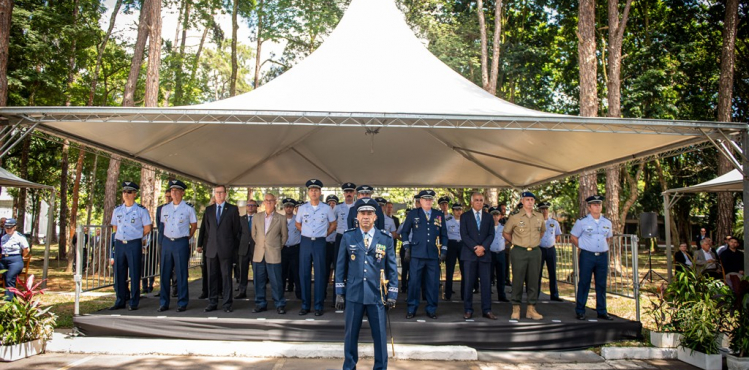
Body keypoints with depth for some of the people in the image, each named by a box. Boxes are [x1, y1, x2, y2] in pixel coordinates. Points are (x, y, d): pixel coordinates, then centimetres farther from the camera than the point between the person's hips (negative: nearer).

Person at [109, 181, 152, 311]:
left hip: (134, 244, -4)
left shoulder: (141, 210, -2)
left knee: (134, 274, 0)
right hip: (119, 244, 4)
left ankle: (134, 302, 7)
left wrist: (135, 237, 7)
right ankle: (120, 301, 17)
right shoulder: (117, 210, 11)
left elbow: (147, 229, 2)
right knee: (119, 273, 7)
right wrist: (121, 236, 14)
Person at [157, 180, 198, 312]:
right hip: (167, 242, 4)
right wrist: (167, 237, 13)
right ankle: (164, 303, 14)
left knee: (181, 274, 0)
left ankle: (182, 303, 8)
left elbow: (194, 225, 8)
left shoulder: (188, 208, -2)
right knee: (165, 273, 6)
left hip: (181, 243, -4)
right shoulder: (165, 208, 10)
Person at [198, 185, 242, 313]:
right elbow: (204, 228, 12)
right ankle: (212, 303, 14)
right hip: (211, 248, 3)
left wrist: (234, 244, 4)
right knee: (212, 277, 6)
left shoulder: (232, 209, 4)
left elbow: (237, 228, 5)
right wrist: (200, 244, 9)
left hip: (226, 248, -3)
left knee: (226, 277, 1)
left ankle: (227, 304, 6)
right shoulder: (209, 209, 12)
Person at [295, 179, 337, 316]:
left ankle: (318, 306, 7)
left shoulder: (327, 208, -1)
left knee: (320, 274, 1)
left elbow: (333, 224, 11)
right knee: (304, 273, 3)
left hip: (320, 243, -2)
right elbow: (298, 224, 18)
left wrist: (324, 235, 7)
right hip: (305, 242, 2)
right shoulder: (302, 208, 3)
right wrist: (307, 233, 11)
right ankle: (305, 305, 11)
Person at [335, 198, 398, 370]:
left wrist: (392, 294, 0)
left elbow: (392, 268, 4)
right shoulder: (348, 237, 2)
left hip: (376, 295, 0)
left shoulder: (386, 238, 1)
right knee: (351, 334, 11)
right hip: (353, 295, 0)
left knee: (380, 335, 5)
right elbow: (340, 266, 6)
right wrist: (339, 292, 3)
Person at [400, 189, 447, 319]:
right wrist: (407, 248, 2)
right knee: (414, 281, -1)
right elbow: (405, 231, 10)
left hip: (434, 255, 2)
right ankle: (411, 309, 9)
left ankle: (431, 309, 15)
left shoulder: (439, 215, 12)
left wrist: (444, 251, 6)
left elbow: (444, 234, 14)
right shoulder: (413, 214, 7)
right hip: (417, 254, -2)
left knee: (433, 283, 3)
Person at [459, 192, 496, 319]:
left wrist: (483, 247, -11)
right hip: (469, 254, -2)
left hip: (485, 254, 2)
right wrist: (475, 248, -13)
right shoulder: (464, 216, 5)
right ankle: (468, 310, 4)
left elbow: (491, 235, 5)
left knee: (486, 282, 1)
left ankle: (487, 310, 5)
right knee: (468, 283, -1)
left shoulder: (489, 217, 13)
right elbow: (464, 235, -4)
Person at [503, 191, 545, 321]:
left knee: (533, 281, 5)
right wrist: (514, 242, 7)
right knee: (518, 280, 0)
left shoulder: (540, 217, 8)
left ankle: (531, 309, 14)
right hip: (519, 252, -3)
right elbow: (505, 232, 8)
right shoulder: (514, 217, -3)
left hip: (535, 252, 3)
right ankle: (516, 309, 8)